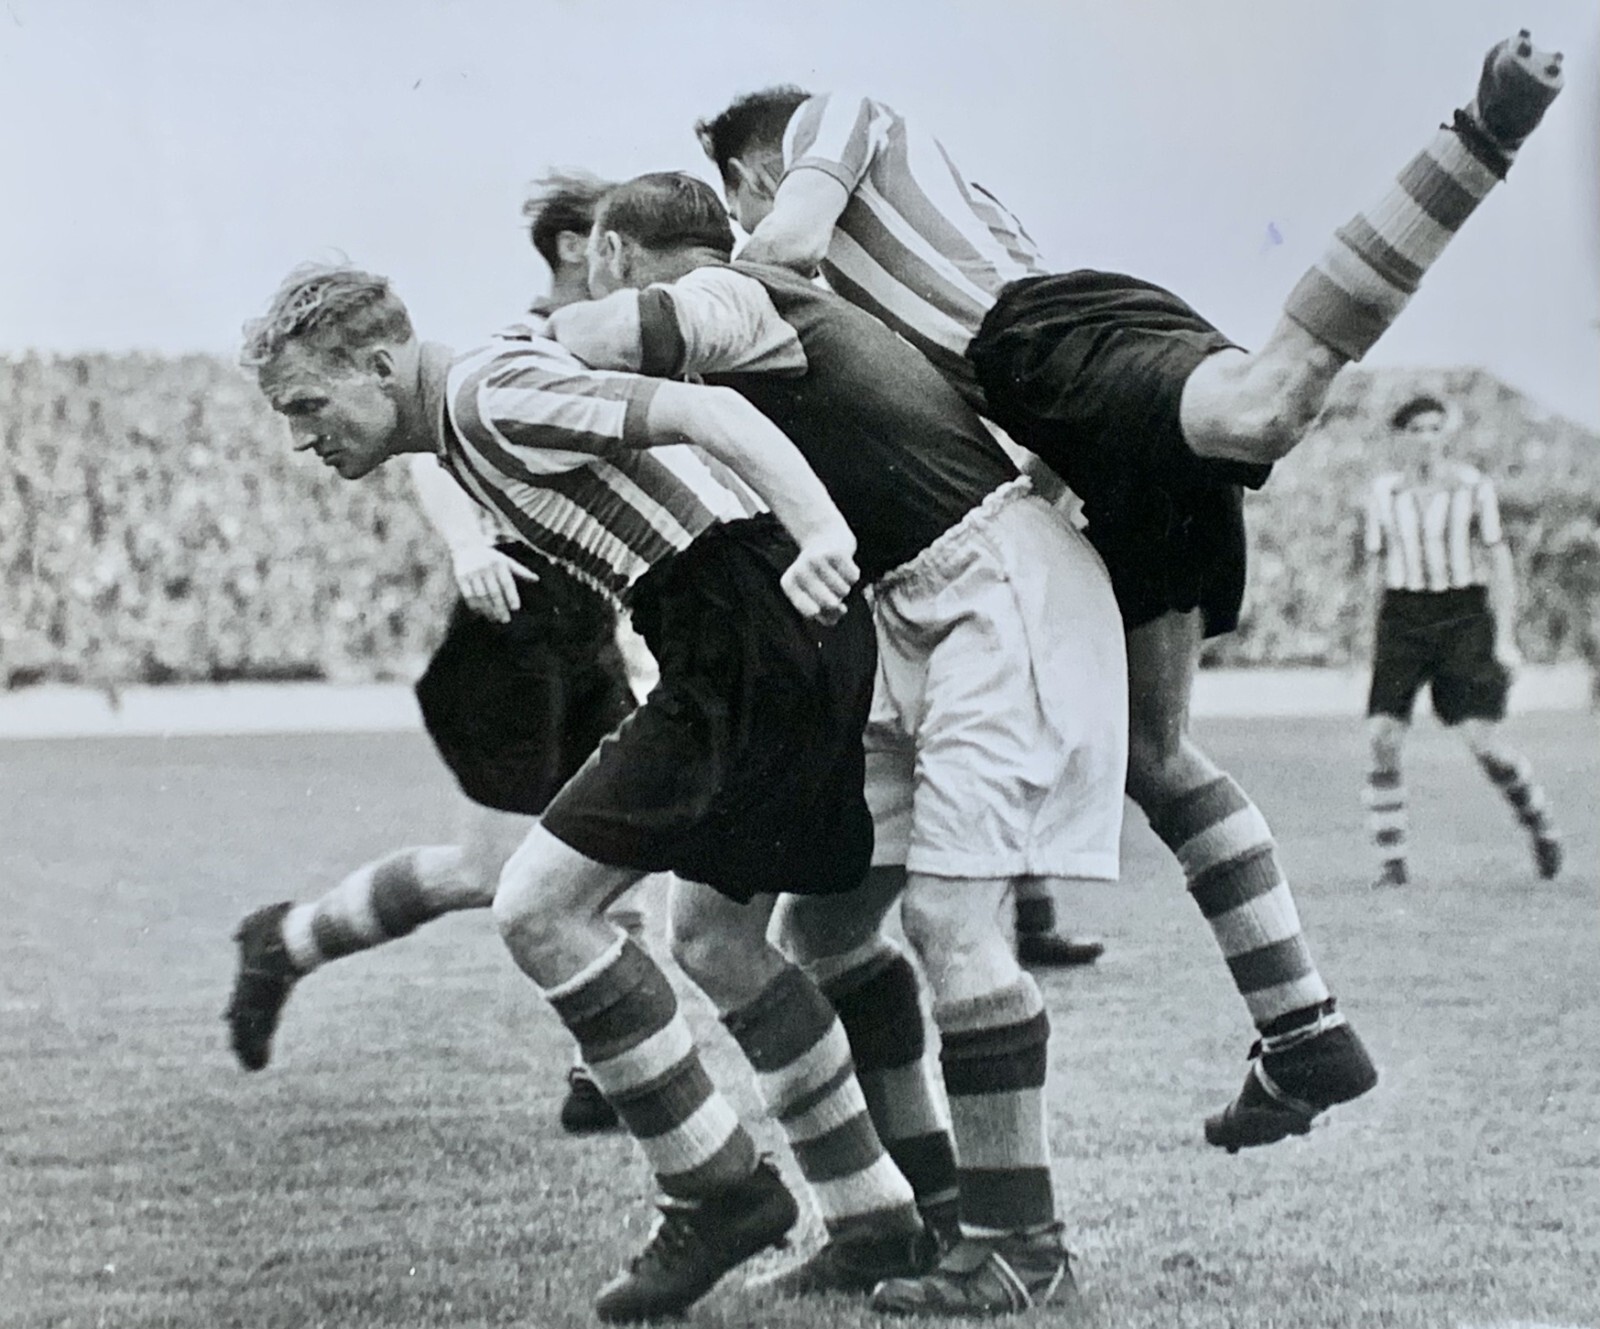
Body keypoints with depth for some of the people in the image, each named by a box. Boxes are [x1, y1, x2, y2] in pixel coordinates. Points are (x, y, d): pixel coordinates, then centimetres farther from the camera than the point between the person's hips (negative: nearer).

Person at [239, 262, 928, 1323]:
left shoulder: (494, 394, -10)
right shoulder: (467, 432, 20)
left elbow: (703, 410, -20)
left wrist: (819, 530, -32)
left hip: (750, 636, -11)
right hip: (807, 641, 11)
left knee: (539, 908, -9)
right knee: (719, 927, 23)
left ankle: (719, 1194, -1)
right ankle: (879, 1224, 28)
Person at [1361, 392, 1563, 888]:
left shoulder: (1474, 487, 0)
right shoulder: (1383, 492, 6)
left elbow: (1499, 564, 2)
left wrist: (1505, 639, -4)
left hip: (1464, 617, -2)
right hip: (1402, 618, 2)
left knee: (1483, 740, -12)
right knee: (1382, 738, -13)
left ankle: (1538, 820, 16)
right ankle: (1390, 860, -4)